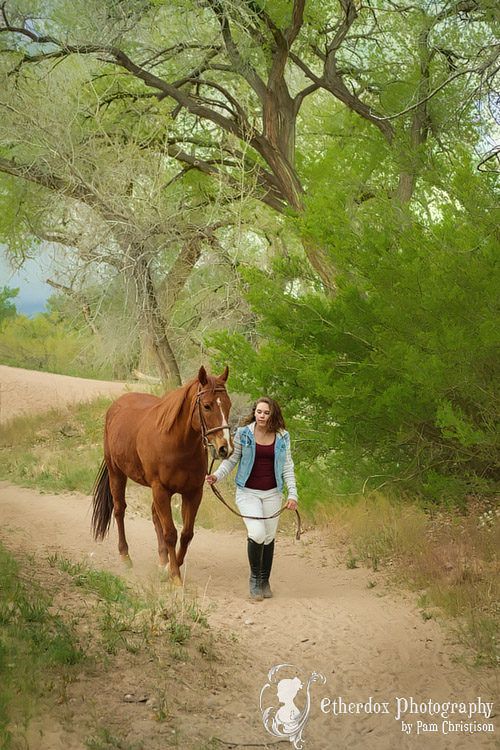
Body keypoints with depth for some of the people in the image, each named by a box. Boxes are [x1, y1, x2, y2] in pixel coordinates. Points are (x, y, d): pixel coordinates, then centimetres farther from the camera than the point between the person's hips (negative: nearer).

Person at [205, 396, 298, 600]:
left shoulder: (282, 437, 2)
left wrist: (293, 493, -2)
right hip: (248, 492, -2)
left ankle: (265, 580, 26)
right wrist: (217, 476, -16)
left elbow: (287, 467, 6)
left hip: (272, 493, 3)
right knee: (257, 533, -19)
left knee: (269, 537, 8)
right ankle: (254, 577, 2)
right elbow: (232, 459, 1)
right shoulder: (243, 434, -4)